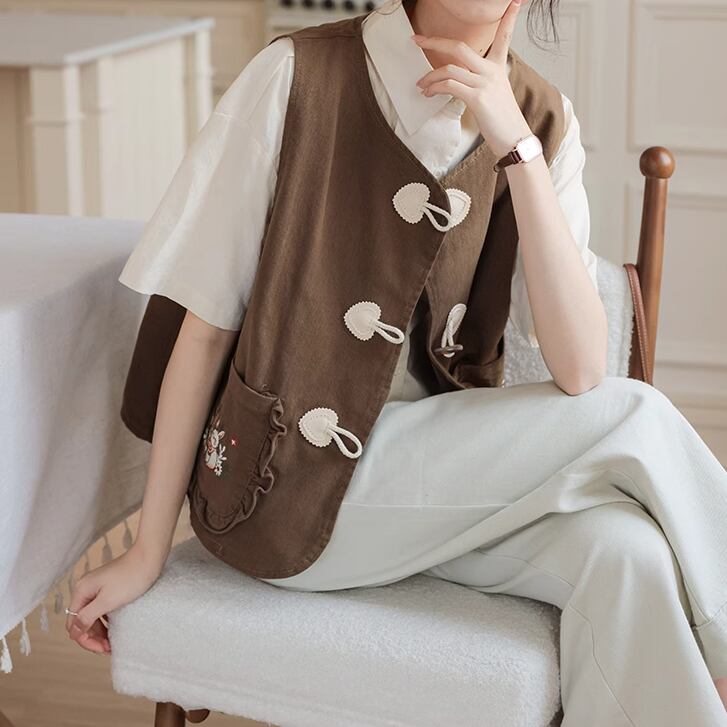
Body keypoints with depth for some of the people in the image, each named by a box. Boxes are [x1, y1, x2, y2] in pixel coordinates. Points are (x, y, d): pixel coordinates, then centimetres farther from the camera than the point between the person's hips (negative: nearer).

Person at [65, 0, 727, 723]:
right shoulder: (296, 77, -13)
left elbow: (579, 371, -14)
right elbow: (206, 327, -7)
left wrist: (515, 143, -21)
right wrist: (147, 553, -4)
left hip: (438, 464, 4)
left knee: (623, 552, -26)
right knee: (633, 417, -18)